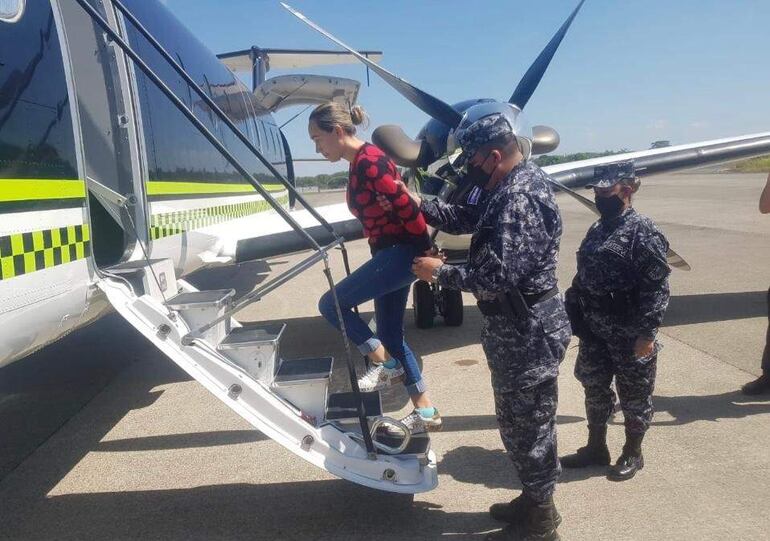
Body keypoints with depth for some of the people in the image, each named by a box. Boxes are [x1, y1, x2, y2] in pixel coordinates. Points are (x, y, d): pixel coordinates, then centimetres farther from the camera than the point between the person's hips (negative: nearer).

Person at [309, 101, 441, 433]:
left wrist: (427, 252, -15)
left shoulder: (369, 161, -17)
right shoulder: (358, 164, 14)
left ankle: (385, 366, 6)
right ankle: (426, 412, 23)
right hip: (390, 255, 10)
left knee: (332, 303, -7)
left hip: (402, 253, -10)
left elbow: (407, 207, -20)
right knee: (390, 336, 13)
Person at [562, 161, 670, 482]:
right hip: (594, 333, 7)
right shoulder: (596, 230, 9)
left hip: (630, 336, -7)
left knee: (634, 396, 10)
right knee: (595, 391, 17)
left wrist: (647, 333, -20)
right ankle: (596, 448, 34)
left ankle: (632, 454, 28)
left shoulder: (644, 232, -15)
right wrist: (574, 319, 12)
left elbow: (657, 288, -18)